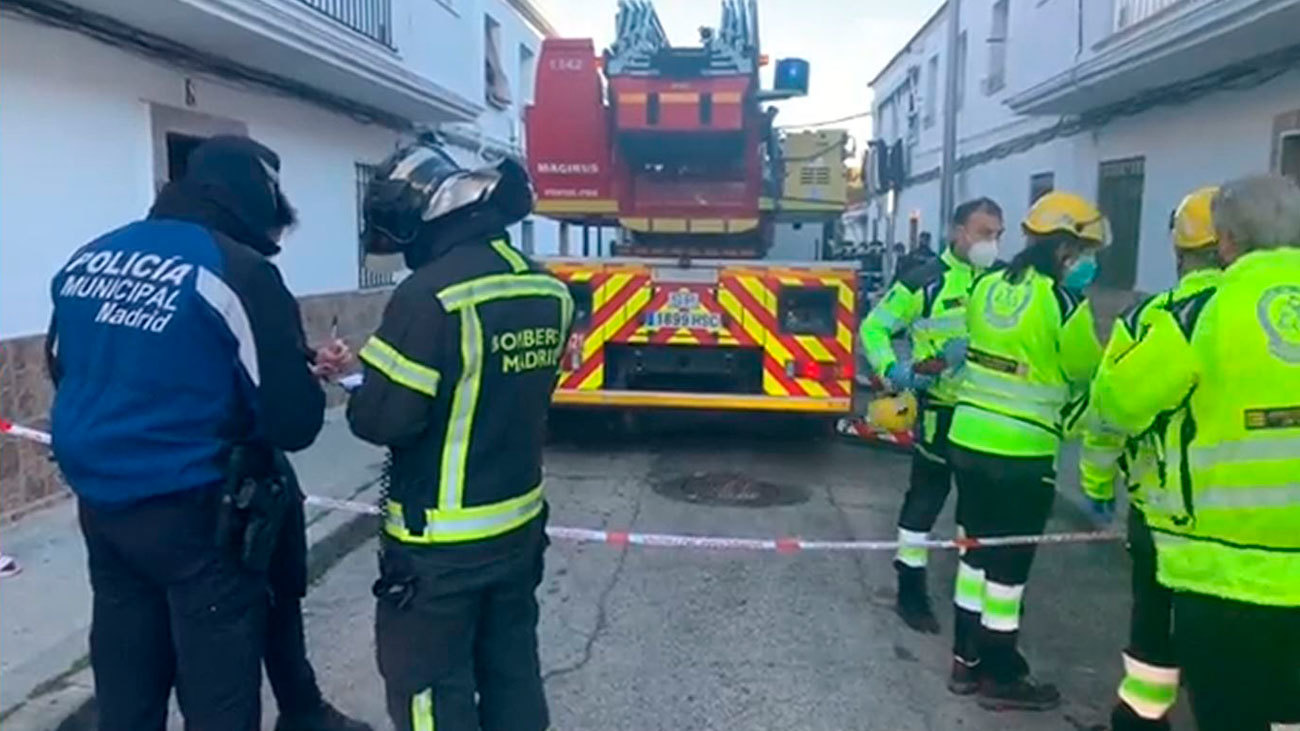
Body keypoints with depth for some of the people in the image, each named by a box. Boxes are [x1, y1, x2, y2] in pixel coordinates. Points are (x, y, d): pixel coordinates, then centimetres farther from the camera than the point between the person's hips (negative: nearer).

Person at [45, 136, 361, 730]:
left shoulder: (85, 260, 6)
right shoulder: (236, 271, -15)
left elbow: (66, 372, 18)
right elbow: (294, 422, -17)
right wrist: (305, 381, 6)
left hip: (99, 505, 7)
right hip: (194, 512, -7)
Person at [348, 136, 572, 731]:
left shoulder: (431, 294, -23)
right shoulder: (548, 290, 1)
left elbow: (382, 419, -21)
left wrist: (363, 395, 1)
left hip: (440, 542, -7)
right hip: (521, 525, 8)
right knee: (512, 674, 21)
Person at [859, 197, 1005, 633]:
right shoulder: (925, 282, -10)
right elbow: (874, 327, -6)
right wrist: (892, 370, -23)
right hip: (941, 409, -5)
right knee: (927, 496, 4)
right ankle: (911, 589, 16)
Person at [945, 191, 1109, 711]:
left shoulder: (987, 285, 6)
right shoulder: (1063, 302, -14)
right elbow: (1088, 374, -1)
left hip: (967, 439, 7)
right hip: (1021, 452, -7)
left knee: (977, 548, 18)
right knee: (1008, 563, 6)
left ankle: (967, 659, 30)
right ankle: (1001, 676, 21)